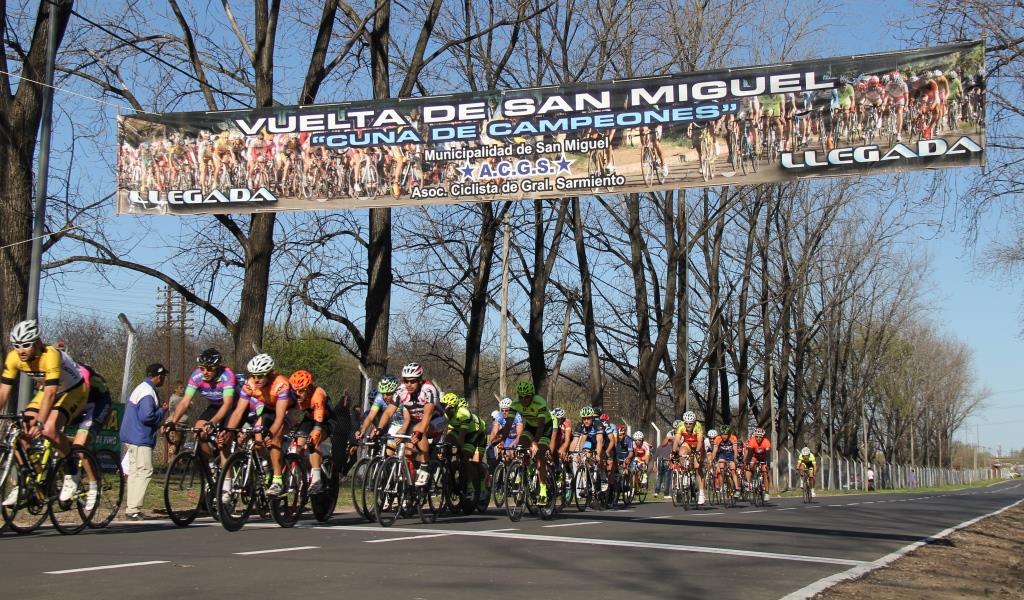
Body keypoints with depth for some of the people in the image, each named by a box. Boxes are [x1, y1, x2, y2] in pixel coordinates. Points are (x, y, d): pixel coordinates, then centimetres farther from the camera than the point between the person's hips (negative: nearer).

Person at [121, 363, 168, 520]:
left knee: (135, 471, 13)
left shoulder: (141, 388, 18)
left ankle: (131, 508, 18)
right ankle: (133, 509, -14)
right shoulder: (148, 392, -16)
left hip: (131, 437, 11)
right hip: (140, 438, -11)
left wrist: (159, 408, 13)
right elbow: (146, 416, -25)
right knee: (145, 471, -11)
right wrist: (162, 411, -9)